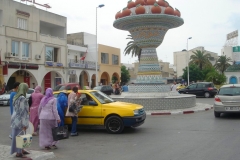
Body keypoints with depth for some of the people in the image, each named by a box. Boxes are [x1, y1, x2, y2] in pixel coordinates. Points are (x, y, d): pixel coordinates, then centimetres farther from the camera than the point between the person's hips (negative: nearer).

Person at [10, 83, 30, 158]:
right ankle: (19, 152, 9)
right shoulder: (22, 98, -19)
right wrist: (24, 123, -18)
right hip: (19, 120, -9)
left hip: (15, 119, 9)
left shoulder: (16, 97, 9)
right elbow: (23, 111, -21)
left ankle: (21, 150, 29)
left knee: (18, 136, 17)